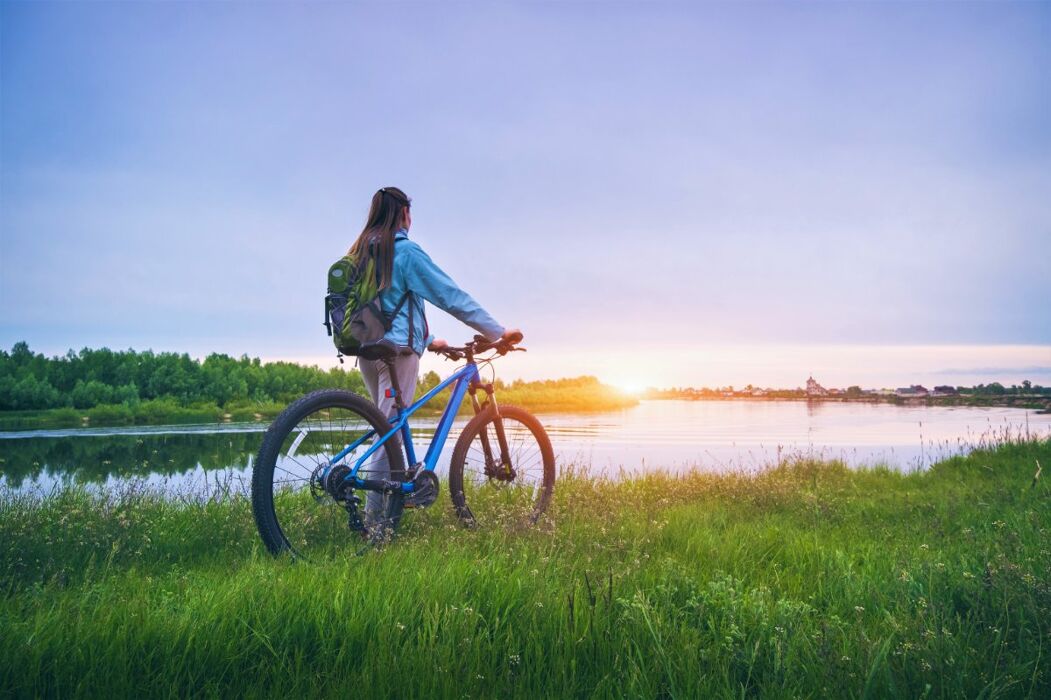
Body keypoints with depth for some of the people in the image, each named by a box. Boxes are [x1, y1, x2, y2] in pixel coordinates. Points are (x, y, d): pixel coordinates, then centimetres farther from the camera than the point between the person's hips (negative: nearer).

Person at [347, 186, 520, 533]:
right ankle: (375, 523, -2)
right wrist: (499, 332, -2)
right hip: (397, 350, -8)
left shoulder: (360, 252, 15)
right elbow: (452, 296, -9)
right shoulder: (406, 252, -8)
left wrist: (428, 340, 30)